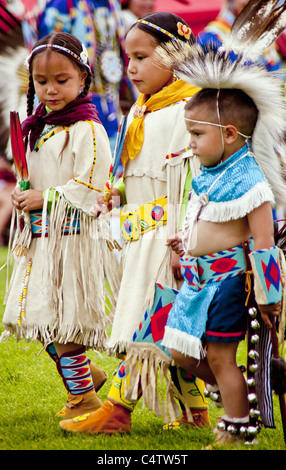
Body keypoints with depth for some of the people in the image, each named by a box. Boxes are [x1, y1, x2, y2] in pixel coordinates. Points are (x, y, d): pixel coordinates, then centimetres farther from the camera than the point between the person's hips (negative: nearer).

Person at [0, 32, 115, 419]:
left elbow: (90, 186, -19)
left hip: (71, 233, -8)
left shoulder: (86, 129, -12)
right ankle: (85, 373, 27)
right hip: (39, 237, 8)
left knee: (63, 318, -5)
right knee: (42, 319, 10)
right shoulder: (40, 127, 14)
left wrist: (45, 199, -15)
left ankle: (84, 396, 6)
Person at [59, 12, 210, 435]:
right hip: (141, 233, 9)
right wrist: (118, 195, 7)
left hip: (168, 232, -9)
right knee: (171, 327, 11)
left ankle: (117, 410, -5)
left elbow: (196, 185, -18)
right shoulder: (140, 112, 15)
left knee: (148, 320, -6)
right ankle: (196, 410, 18)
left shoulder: (187, 111, -13)